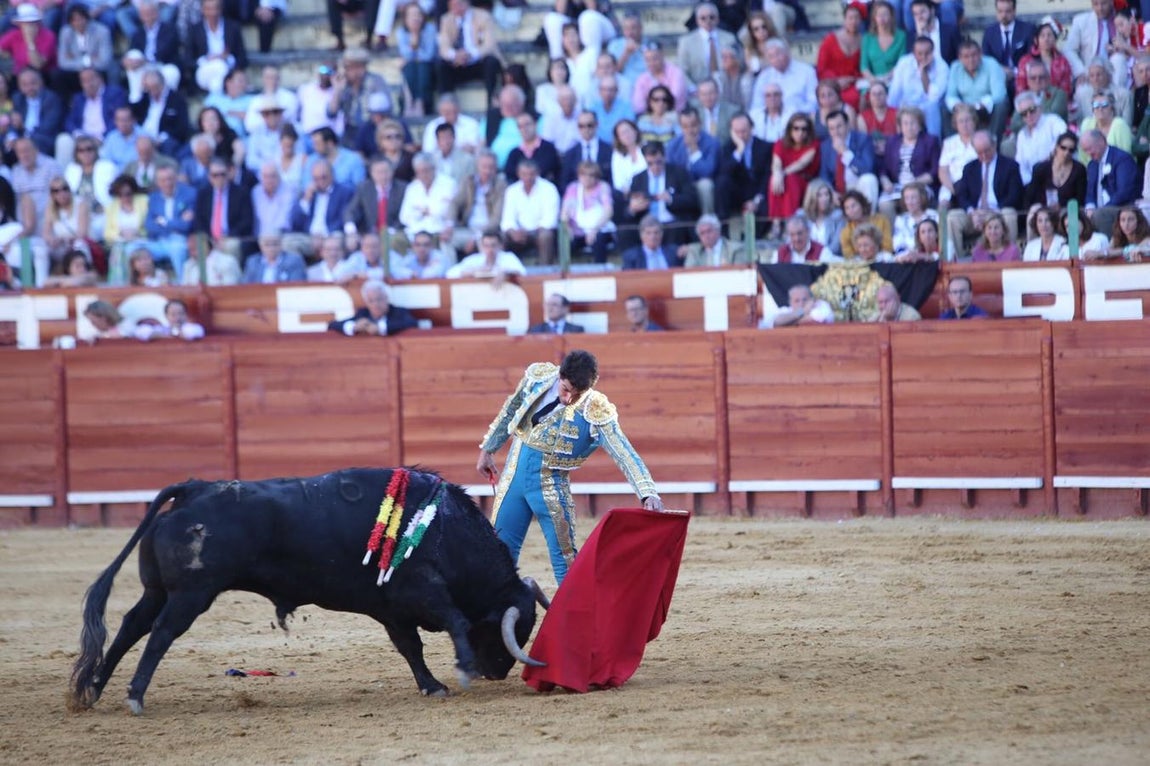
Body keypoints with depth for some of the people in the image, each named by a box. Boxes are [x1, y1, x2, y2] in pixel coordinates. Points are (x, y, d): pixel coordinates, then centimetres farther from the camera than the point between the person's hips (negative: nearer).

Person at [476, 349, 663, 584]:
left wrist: (649, 494, -40)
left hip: (551, 485, -4)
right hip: (515, 474, 4)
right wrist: (488, 449, 17)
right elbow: (510, 411, 10)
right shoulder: (538, 377, -8)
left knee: (565, 558, -4)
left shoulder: (597, 413, -19)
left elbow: (625, 455, -27)